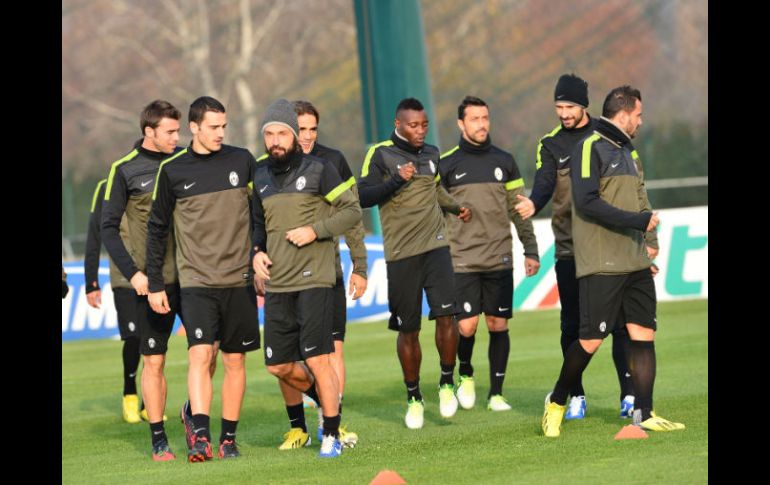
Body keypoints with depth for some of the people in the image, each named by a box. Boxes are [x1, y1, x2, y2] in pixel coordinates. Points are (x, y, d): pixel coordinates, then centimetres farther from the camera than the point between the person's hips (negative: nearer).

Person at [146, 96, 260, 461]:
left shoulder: (242, 161, 4)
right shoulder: (173, 171, 1)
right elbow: (157, 229, 8)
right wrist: (155, 284, 5)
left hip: (239, 279, 2)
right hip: (196, 280, -2)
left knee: (235, 360, 6)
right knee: (200, 354, -17)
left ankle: (229, 437, 15)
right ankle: (201, 435, -23)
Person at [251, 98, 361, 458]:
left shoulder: (319, 170, -4)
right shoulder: (261, 176, 11)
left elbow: (352, 211, -4)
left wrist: (315, 231, -15)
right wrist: (256, 252, 5)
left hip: (314, 281, -6)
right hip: (277, 285, 6)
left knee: (317, 360, -10)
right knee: (279, 366, 6)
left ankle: (332, 435, 2)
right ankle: (328, 402, 32)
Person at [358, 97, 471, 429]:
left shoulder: (431, 154, 15)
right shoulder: (381, 154, -3)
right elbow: (363, 196, -11)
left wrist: (455, 207, 22)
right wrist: (397, 180, -20)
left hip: (436, 246, 3)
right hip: (401, 254, -3)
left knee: (446, 314, -14)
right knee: (408, 330, 2)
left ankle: (447, 383, 4)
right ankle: (413, 398, 17)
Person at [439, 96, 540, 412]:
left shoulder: (504, 161, 8)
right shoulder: (447, 164, 1)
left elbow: (518, 209, 12)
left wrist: (530, 250, 8)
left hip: (499, 260, 2)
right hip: (461, 261, -2)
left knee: (499, 326, 2)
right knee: (466, 327, -9)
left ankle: (496, 394, 11)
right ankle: (465, 375, 20)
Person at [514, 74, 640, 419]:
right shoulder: (551, 145, 8)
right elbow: (545, 182, -8)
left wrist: (646, 238, 2)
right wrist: (533, 204, -31)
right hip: (570, 248, 1)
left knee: (621, 321, -5)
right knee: (572, 326, 4)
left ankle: (629, 394, -2)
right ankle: (576, 397, 12)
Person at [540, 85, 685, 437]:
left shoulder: (628, 152, 19)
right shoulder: (590, 148, -8)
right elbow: (587, 202, -18)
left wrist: (646, 240, 10)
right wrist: (637, 221, -18)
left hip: (636, 264, 8)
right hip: (601, 266, -8)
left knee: (644, 335, 2)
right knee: (590, 340, -6)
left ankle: (643, 414, 4)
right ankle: (557, 402, 13)